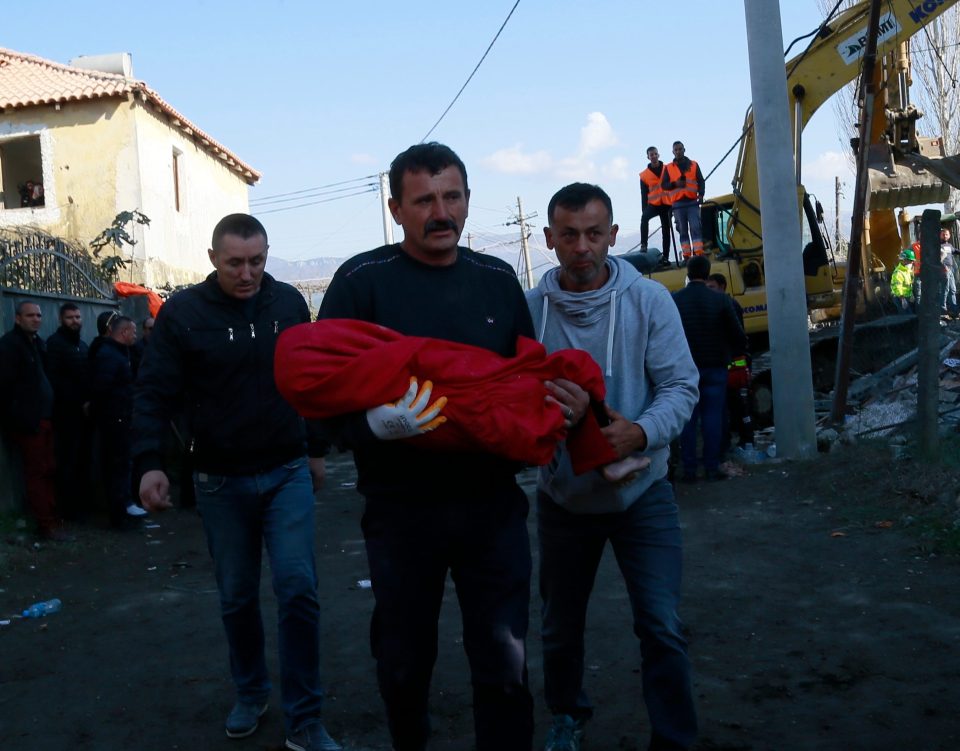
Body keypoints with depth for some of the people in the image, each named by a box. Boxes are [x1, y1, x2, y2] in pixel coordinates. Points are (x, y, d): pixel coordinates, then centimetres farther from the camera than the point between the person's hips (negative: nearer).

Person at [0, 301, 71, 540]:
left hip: (43, 419, 8)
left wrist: (49, 414, 11)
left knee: (48, 470, 12)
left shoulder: (36, 342, 17)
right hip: (27, 421, -8)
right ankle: (48, 525, 2)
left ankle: (53, 517, 21)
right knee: (38, 473, -4)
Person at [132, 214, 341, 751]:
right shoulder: (183, 312, -8)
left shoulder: (290, 303, 0)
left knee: (299, 590, -5)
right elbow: (155, 393, -8)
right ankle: (251, 694, 35)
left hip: (287, 473, 1)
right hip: (220, 482, -1)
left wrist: (317, 449, 14)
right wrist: (149, 463, -20)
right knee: (237, 597, 12)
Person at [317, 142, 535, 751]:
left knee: (506, 662, 3)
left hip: (492, 502, 2)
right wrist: (372, 424, -28)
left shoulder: (498, 280, 7)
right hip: (400, 507, -1)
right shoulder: (362, 280, -5)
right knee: (404, 663, 15)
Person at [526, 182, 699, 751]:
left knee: (661, 626, -4)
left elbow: (681, 385, -12)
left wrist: (641, 433, -31)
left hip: (641, 492, -1)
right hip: (563, 495, 2)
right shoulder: (530, 308, -9)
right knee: (561, 624, 19)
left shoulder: (649, 300, -10)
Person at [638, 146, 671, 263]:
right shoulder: (644, 175, 3)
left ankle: (665, 256, 10)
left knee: (666, 230, 4)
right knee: (644, 218, -31)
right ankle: (643, 244, -26)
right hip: (653, 204, -1)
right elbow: (644, 195, 5)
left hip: (667, 204, 1)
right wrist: (644, 209, -1)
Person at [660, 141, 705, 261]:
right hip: (678, 204, 0)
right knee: (683, 230, 1)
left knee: (695, 227, -10)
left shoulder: (694, 165, 11)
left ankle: (699, 254, -13)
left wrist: (701, 194, -8)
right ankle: (686, 256, 2)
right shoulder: (668, 168, 10)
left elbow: (701, 181, 8)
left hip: (692, 202, 0)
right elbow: (663, 185, 7)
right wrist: (675, 184, -11)